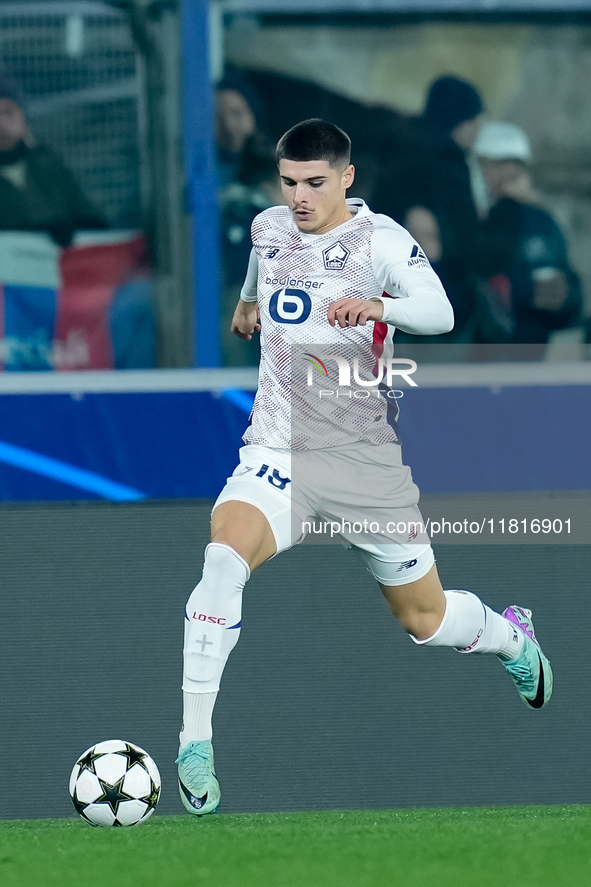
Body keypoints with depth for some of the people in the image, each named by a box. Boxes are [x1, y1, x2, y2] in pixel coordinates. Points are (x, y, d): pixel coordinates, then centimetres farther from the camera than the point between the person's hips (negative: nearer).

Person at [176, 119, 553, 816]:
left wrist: (377, 305, -48)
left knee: (425, 620, 12)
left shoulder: (381, 240, -11)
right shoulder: (269, 227, 5)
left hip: (367, 462, -2)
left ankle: (511, 636, 50)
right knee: (225, 555, -30)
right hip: (277, 456, 2)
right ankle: (194, 744, -30)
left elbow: (439, 313, -28)